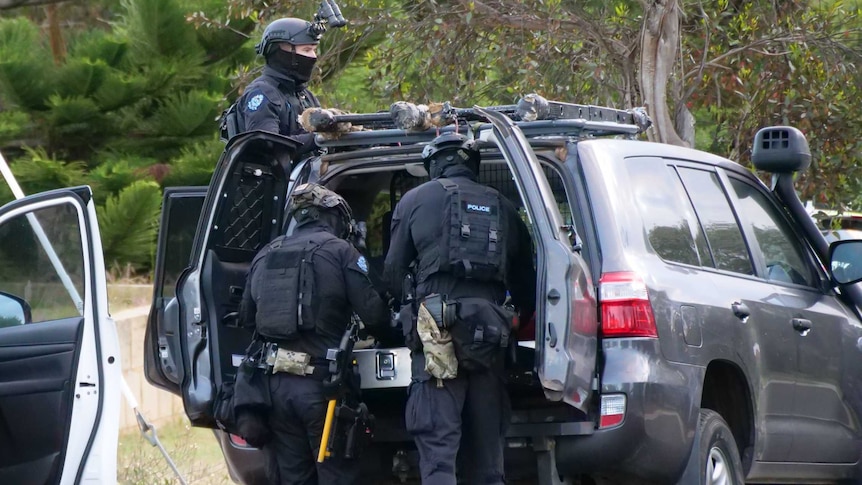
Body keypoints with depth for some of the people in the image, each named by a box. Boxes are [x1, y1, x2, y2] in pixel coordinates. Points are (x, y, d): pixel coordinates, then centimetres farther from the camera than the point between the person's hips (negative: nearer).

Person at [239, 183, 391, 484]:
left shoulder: (264, 256, 12)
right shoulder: (340, 251, -5)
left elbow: (246, 316, 18)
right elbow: (373, 313, -10)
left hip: (276, 385, 5)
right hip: (321, 381, -5)